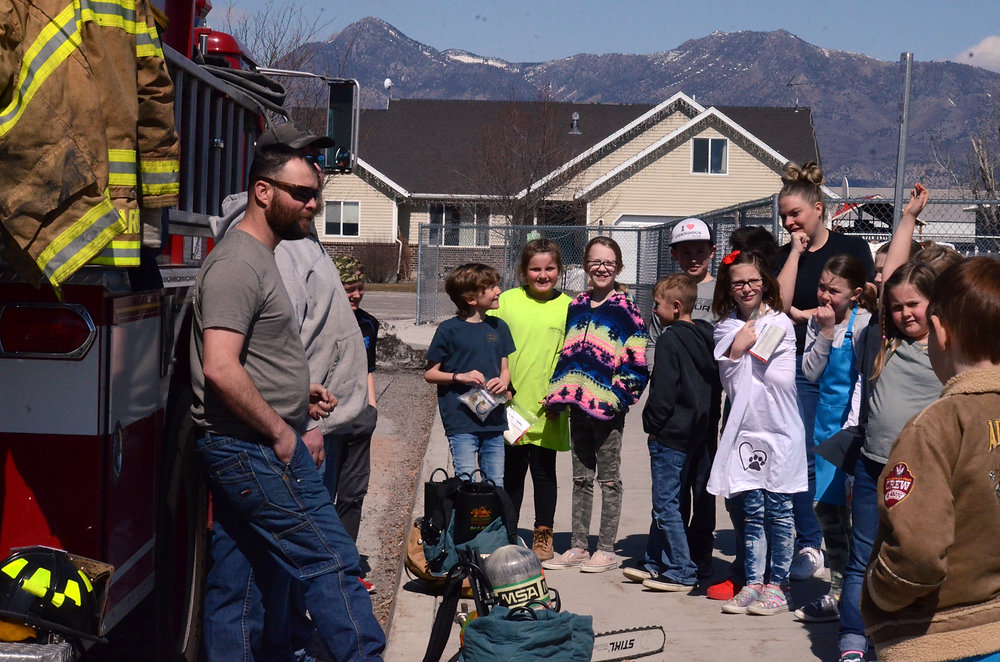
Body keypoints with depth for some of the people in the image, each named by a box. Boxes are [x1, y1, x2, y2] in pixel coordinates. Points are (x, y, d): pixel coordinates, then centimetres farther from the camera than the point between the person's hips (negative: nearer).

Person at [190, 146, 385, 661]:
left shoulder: (260, 259, 18)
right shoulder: (237, 264, -15)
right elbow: (220, 369, -25)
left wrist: (297, 391, 14)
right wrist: (281, 431, -17)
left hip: (261, 447, 11)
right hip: (255, 450, -11)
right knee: (333, 563, -10)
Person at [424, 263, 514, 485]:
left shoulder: (499, 327, 11)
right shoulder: (449, 330, -5)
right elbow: (430, 373, 0)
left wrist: (503, 382, -5)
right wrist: (460, 377, -16)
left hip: (494, 419, 5)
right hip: (461, 421, -5)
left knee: (496, 484, 8)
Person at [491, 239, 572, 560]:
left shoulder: (568, 307, 1)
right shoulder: (507, 300, 3)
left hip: (548, 409, -1)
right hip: (511, 405, 1)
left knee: (544, 471, 8)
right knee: (511, 470, 10)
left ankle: (543, 534, 21)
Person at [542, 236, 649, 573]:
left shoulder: (625, 308, -5)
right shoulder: (577, 306, 11)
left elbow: (635, 361, -9)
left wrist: (617, 397, -17)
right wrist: (558, 394, 9)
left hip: (607, 406, -6)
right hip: (577, 404, 6)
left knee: (608, 478, 3)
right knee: (581, 477, 12)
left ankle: (607, 550, 10)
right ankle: (577, 547, 18)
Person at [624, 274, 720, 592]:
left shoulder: (671, 340, -15)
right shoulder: (707, 337, 11)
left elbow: (663, 390, -18)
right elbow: (715, 385, 17)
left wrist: (652, 426, -8)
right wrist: (708, 427, 21)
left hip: (671, 434, -10)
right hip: (700, 432, 10)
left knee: (666, 504, -4)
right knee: (667, 501, 16)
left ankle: (683, 571, -4)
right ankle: (656, 563, 23)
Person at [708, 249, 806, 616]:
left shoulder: (781, 324, 0)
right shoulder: (726, 328, 8)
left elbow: (784, 380, -9)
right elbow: (730, 383, 0)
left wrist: (748, 353, -7)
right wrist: (737, 349, -13)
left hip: (780, 430, -2)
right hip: (745, 430, 2)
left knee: (779, 510, 2)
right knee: (752, 511, 6)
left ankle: (776, 585, 10)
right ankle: (752, 583, 13)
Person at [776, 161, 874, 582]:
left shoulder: (852, 247, 5)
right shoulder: (784, 255, 10)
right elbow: (781, 302, -7)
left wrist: (810, 314, -5)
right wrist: (796, 250, -4)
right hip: (800, 367, 2)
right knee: (802, 459, -3)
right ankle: (808, 546, 6)